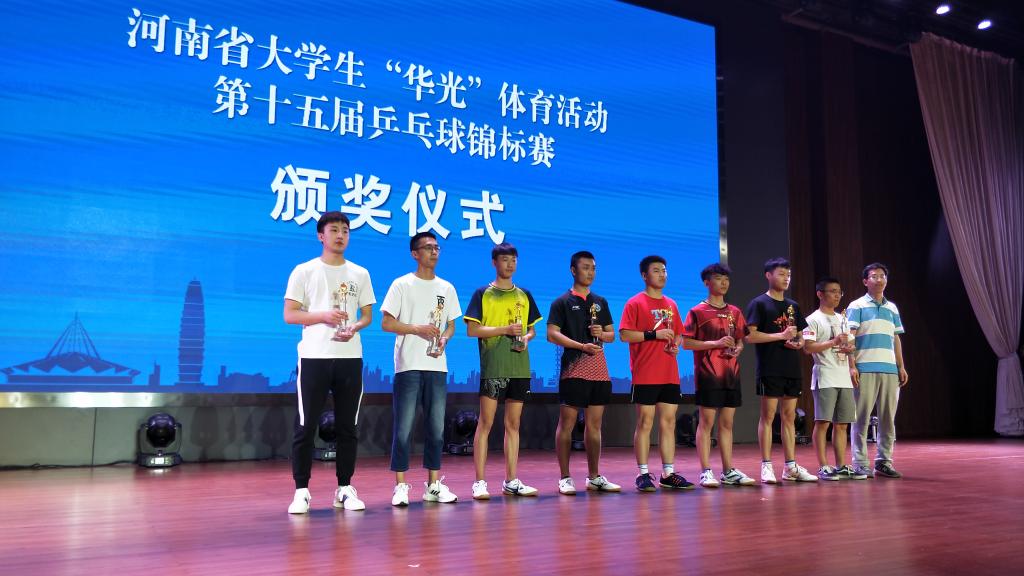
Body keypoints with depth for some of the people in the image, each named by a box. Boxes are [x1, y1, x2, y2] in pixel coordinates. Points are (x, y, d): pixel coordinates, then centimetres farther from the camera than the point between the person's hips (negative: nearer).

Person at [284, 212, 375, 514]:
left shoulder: (360, 274, 11)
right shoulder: (304, 271, 3)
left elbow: (367, 315, 13)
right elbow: (289, 314, -1)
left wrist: (354, 328, -9)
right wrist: (323, 316, -16)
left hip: (350, 358, 3)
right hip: (314, 357, -3)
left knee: (348, 427, 6)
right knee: (306, 426, -1)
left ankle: (345, 488, 16)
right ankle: (301, 491, 9)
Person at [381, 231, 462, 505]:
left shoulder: (446, 288, 12)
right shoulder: (402, 285, 0)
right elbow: (387, 323, -4)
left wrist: (444, 339, -4)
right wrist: (418, 329, -15)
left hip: (437, 366, 4)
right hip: (408, 366, -4)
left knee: (436, 427, 7)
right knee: (403, 427, -3)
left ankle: (434, 484, 16)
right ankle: (400, 486, 5)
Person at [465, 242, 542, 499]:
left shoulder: (524, 295, 15)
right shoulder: (483, 294, 1)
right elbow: (472, 329, -6)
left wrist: (526, 338, -2)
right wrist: (506, 329, -14)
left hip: (519, 368, 5)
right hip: (492, 368, -4)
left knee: (513, 424, 8)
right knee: (485, 423, -3)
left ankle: (511, 481, 15)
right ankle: (479, 482, 2)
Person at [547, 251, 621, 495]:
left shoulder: (600, 302, 17)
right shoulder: (562, 302, 1)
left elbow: (612, 334, 20)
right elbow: (552, 335, -9)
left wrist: (601, 334, -4)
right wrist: (583, 346, -18)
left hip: (599, 370, 5)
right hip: (573, 370, -5)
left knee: (594, 424, 9)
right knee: (567, 423, -2)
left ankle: (594, 477, 18)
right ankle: (564, 478, 6)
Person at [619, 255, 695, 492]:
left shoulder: (671, 304, 16)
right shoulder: (635, 303, -3)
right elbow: (624, 334, -11)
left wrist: (676, 345, 3)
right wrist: (653, 334, -16)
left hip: (670, 375, 6)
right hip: (645, 375, -6)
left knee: (668, 423, 8)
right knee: (645, 422, -2)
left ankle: (668, 473, 14)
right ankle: (643, 474, 4)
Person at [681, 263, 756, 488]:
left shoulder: (735, 312, 14)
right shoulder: (697, 312, -2)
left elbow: (740, 340, 21)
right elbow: (686, 343, -7)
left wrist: (737, 349, -2)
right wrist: (716, 343, -15)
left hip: (731, 374, 5)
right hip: (708, 375, -5)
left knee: (727, 422, 9)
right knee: (706, 422, -3)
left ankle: (729, 471, 15)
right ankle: (706, 471, 1)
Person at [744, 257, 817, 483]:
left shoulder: (792, 306, 18)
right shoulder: (759, 303, -2)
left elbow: (800, 335, 23)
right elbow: (750, 336, -12)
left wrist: (799, 342, 0)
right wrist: (781, 336, -15)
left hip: (792, 369, 6)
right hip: (770, 369, -6)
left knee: (789, 416, 8)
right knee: (768, 415, -4)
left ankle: (790, 466, 13)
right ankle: (766, 466, 0)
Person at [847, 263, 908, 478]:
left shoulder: (892, 308, 18)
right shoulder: (857, 306, 2)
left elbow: (896, 340, 20)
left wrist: (901, 367, 13)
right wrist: (852, 366, -12)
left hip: (889, 369, 5)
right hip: (865, 369, -5)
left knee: (888, 418, 6)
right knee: (861, 417, -3)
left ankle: (884, 461, 15)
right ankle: (860, 463, 3)